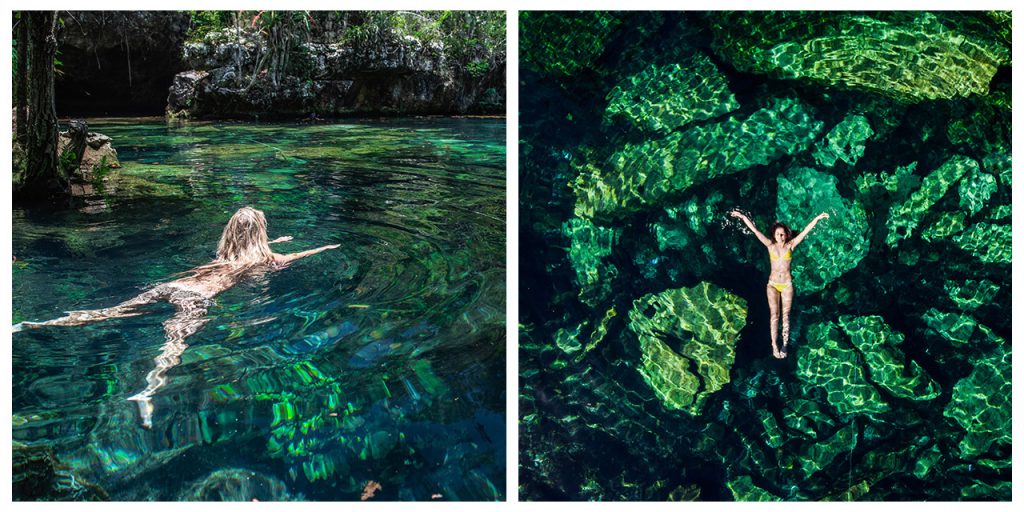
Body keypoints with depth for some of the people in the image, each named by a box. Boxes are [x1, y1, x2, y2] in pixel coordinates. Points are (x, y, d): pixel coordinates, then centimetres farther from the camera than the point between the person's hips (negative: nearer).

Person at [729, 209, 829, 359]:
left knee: (785, 315, 3)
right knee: (774, 315, -4)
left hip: (787, 284, 0)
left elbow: (805, 231, -4)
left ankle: (784, 345, 5)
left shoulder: (790, 245, -2)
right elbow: (754, 230, -6)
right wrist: (742, 216, -10)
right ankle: (774, 346, -3)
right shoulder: (770, 245, -2)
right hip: (773, 284, 0)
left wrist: (817, 218, -9)